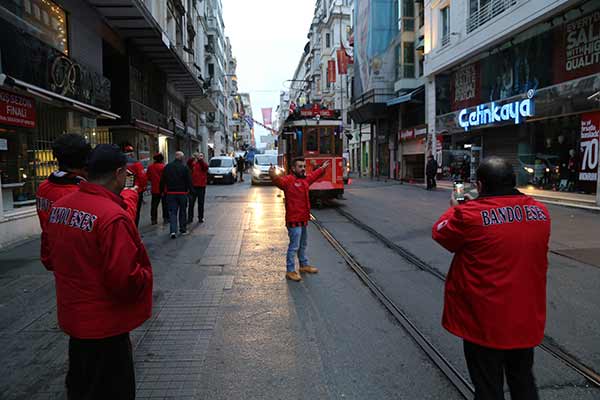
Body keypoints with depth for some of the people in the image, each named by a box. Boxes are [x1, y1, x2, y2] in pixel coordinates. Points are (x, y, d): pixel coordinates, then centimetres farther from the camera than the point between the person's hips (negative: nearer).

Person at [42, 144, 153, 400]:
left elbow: (49, 259, 11)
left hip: (72, 316, 8)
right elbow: (125, 280, -28)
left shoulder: (59, 206, -1)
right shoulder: (113, 216, -27)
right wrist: (146, 276, -9)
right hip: (105, 324, -8)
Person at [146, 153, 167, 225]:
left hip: (154, 189, 4)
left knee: (154, 205, 10)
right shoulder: (163, 167, -14)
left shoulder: (150, 167, 0)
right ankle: (165, 218, 12)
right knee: (165, 204, 8)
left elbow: (148, 177, 6)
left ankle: (153, 219, 10)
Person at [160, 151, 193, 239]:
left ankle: (173, 231, -10)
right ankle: (183, 230, 19)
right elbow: (189, 181, -8)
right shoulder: (184, 168, -8)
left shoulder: (167, 167, 3)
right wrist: (191, 191, -1)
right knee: (182, 212, 11)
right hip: (182, 193, -2)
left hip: (170, 193, 2)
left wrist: (162, 190, 15)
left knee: (172, 212, 3)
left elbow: (163, 180, 7)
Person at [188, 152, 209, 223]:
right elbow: (188, 163, -14)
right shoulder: (193, 163, 7)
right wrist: (193, 158, -30)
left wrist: (200, 159, -34)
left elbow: (205, 166, -20)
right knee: (191, 203, 2)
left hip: (201, 186, -1)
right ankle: (190, 218, 8)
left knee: (201, 203, 8)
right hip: (193, 186, 1)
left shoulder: (204, 164, 4)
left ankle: (201, 218, 16)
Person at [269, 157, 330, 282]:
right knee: (294, 246, -4)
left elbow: (313, 175, 33)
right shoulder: (289, 180, -15)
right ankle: (290, 271, 6)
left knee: (303, 245, 23)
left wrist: (322, 168, 47)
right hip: (294, 221, -9)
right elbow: (279, 181, -36)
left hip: (304, 220, 9)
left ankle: (304, 265, 39)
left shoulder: (305, 180, 12)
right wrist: (273, 175, -58)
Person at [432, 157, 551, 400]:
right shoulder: (540, 211, -3)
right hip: (528, 321, 5)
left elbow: (440, 233, -5)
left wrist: (454, 208, 13)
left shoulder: (470, 214, -23)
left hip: (486, 323, -5)